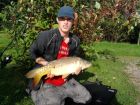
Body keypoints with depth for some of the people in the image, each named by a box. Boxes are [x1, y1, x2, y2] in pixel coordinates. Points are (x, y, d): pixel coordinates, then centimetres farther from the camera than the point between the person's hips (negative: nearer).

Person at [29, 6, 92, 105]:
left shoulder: (75, 40, 0)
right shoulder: (46, 35, -17)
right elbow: (33, 53, -9)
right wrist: (48, 64, -20)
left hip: (65, 79, 6)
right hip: (45, 79, -6)